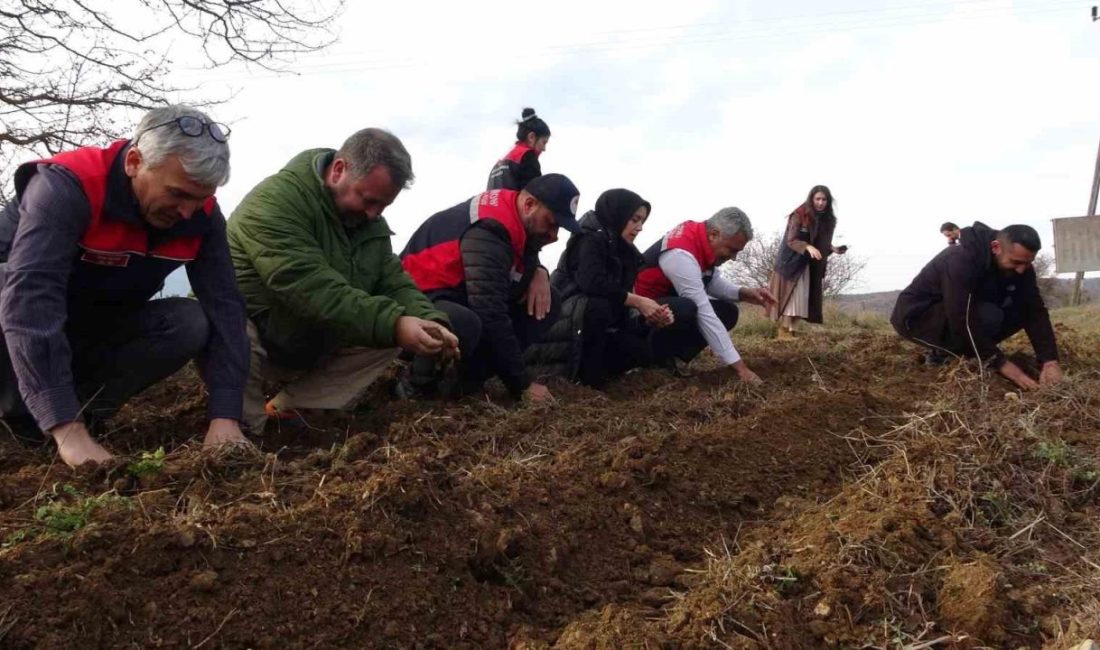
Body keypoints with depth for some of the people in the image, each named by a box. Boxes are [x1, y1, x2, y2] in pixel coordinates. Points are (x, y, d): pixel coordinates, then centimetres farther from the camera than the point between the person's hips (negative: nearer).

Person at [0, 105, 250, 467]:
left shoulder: (201, 215, -16)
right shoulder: (68, 186, -32)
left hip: (94, 334, 4)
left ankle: (29, 417, -14)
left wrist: (225, 415, -34)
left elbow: (223, 307, -21)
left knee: (190, 323, -22)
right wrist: (68, 431, -51)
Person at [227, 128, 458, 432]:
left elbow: (394, 282, -3)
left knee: (394, 334, -10)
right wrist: (390, 324, -41)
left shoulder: (370, 222, 2)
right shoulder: (276, 202, -25)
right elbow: (310, 288, -35)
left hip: (315, 347, 8)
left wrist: (430, 321, -25)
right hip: (248, 337, -7)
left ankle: (286, 408, -1)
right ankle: (247, 429, -11)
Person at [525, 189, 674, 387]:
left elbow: (621, 305, 3)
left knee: (641, 349, -9)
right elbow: (592, 283, -30)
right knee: (598, 305, -35)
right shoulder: (590, 239, -12)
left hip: (592, 327, 8)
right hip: (560, 317, -8)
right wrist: (638, 301, -26)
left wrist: (649, 318, -16)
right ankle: (585, 372, -19)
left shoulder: (625, 253, 10)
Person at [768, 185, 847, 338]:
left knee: (802, 297, 3)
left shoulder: (827, 219, 4)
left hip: (810, 265, 6)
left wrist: (833, 249, -8)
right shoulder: (799, 215, -15)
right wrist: (808, 247, -33)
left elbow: (823, 242, 11)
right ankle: (784, 330, -11)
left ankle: (792, 329, 6)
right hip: (792, 261, -6)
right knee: (791, 294, -10)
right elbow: (790, 240, -19)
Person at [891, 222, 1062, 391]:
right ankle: (941, 353, -6)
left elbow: (1035, 311, -12)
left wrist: (1049, 359, -24)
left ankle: (952, 348, 1)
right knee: (989, 316, -31)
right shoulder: (961, 260, -34)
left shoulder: (1020, 265, -10)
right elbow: (962, 321, -36)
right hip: (917, 315, -8)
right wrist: (1001, 362, -32)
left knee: (1021, 310, -12)